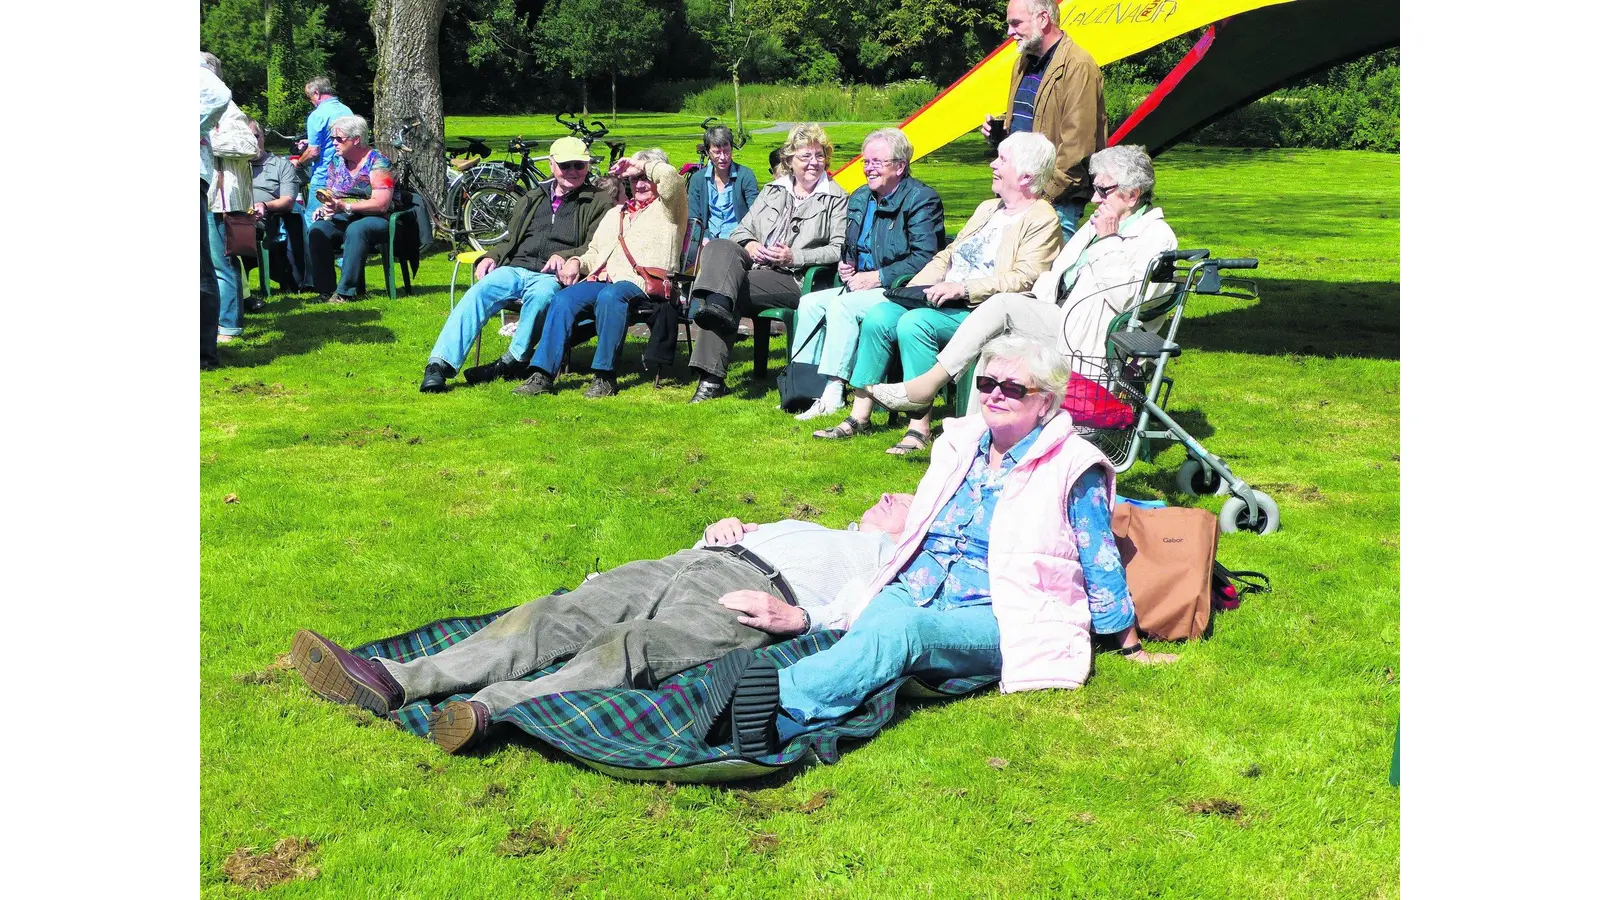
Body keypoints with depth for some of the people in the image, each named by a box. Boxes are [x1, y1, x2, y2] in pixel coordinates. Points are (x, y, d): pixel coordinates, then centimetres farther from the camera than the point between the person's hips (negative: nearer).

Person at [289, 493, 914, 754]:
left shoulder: (888, 555, 22)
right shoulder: (801, 528, 43)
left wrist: (798, 617, -16)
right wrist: (721, 530, 12)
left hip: (752, 591, -6)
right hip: (686, 562, 6)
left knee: (630, 649, -34)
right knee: (559, 616, -17)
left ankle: (491, 708, -57)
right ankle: (395, 682, -32)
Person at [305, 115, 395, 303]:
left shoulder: (377, 162, -8)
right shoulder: (336, 162, 12)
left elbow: (381, 204, -18)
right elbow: (330, 195, 19)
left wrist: (345, 206, -22)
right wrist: (325, 207, -6)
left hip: (375, 220, -6)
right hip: (344, 220, 6)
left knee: (356, 230, -38)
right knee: (317, 230, -24)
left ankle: (345, 292, -36)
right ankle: (326, 289, -22)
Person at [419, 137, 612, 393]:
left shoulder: (599, 203, 12)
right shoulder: (532, 199, 28)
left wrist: (564, 257, -18)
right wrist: (491, 257, 10)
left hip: (551, 276, -4)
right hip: (515, 268, 4)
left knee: (540, 295, -40)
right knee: (479, 292, -27)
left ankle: (514, 361, -28)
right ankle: (440, 365, -36)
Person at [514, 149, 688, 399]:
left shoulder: (667, 209, 14)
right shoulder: (616, 213, 35)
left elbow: (670, 176, -8)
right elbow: (595, 252, 33)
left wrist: (641, 165, 6)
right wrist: (576, 261, 12)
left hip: (642, 283, -6)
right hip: (602, 279, 6)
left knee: (610, 295, -39)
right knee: (563, 299, -24)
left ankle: (605, 376, -37)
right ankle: (542, 375, -31)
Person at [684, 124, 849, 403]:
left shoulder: (836, 199, 7)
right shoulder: (773, 190, 23)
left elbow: (839, 249, -4)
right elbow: (743, 228, 23)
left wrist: (795, 257, -15)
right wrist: (749, 245, -2)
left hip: (794, 280, -5)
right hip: (755, 265, 5)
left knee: (734, 293, -29)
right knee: (719, 247, -25)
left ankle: (712, 379, -33)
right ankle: (717, 305, -49)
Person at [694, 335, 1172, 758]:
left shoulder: (1073, 468, 4)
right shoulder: (959, 442, 20)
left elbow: (1102, 566, 8)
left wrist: (1132, 649, 11)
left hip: (992, 619, -5)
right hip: (911, 593, 5)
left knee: (904, 630, -38)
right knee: (871, 628, -33)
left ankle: (783, 694, -63)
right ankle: (781, 723, -60)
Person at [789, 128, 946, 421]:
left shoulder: (922, 199, -10)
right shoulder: (860, 198, 15)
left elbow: (924, 259, -20)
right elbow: (851, 249, 29)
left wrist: (876, 277, -20)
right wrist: (846, 265, 5)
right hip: (862, 285, 9)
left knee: (842, 306, -28)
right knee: (810, 303, -7)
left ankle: (833, 393, -28)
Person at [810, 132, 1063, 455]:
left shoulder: (1042, 220, -5)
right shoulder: (987, 208, 24)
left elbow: (1023, 279, -18)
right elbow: (947, 255, 25)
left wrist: (962, 288, -26)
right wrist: (914, 288, 8)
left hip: (981, 310, -9)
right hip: (943, 300, 9)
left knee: (914, 323, -31)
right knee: (878, 316, -11)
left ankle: (920, 427, -27)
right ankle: (860, 415, -6)